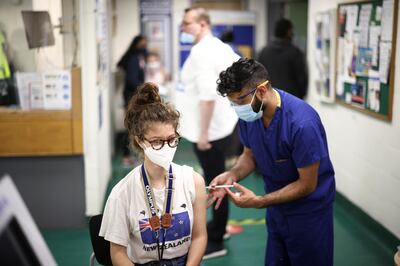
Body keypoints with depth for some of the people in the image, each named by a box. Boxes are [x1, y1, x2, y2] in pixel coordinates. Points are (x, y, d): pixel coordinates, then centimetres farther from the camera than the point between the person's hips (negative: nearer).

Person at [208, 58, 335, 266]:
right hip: (276, 206, 6)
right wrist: (232, 175, -15)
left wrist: (259, 202, -27)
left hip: (309, 209, -6)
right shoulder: (249, 114, -11)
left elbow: (307, 184, -23)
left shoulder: (302, 123, -30)